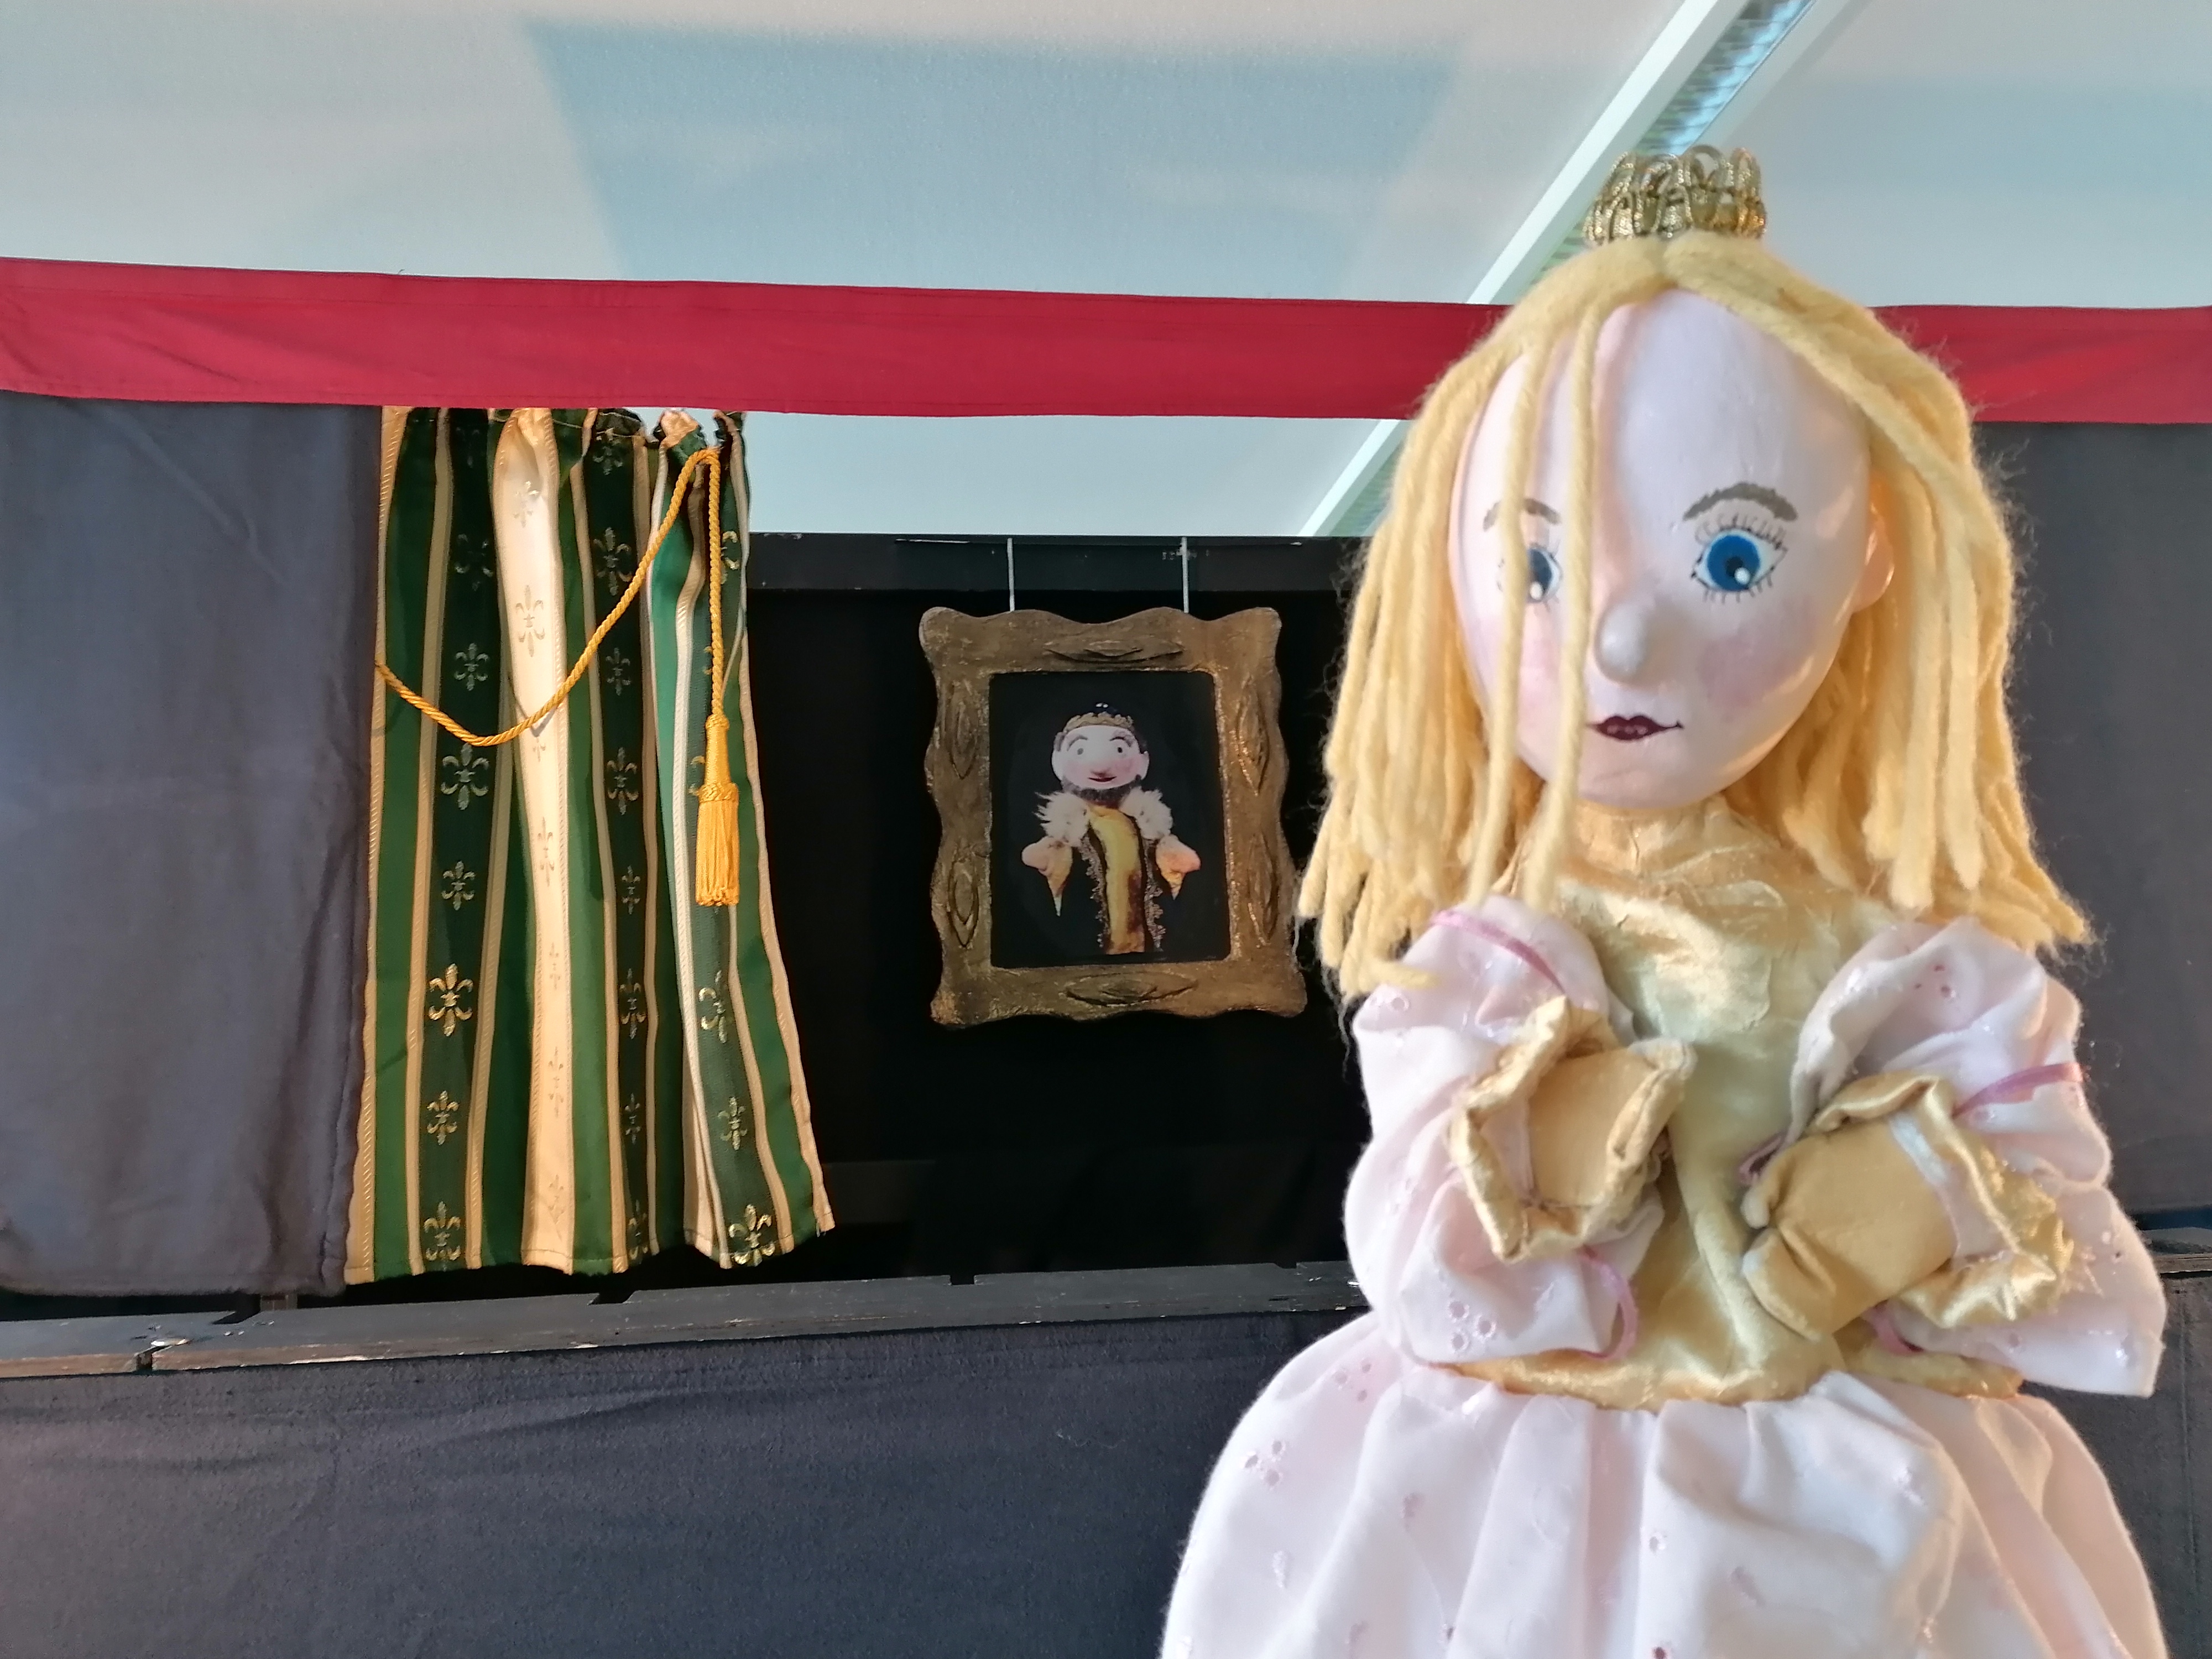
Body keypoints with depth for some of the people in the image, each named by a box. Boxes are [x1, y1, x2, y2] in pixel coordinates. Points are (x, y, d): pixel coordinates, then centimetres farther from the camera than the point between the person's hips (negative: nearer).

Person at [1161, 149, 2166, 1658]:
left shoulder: (1911, 961, -9)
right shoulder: (1475, 971, -14)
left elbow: (2094, 1300, -2)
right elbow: (1431, 1297, -14)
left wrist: (1952, 1218, -21)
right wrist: (1526, 1174, -30)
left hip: (1863, 1522, 2)